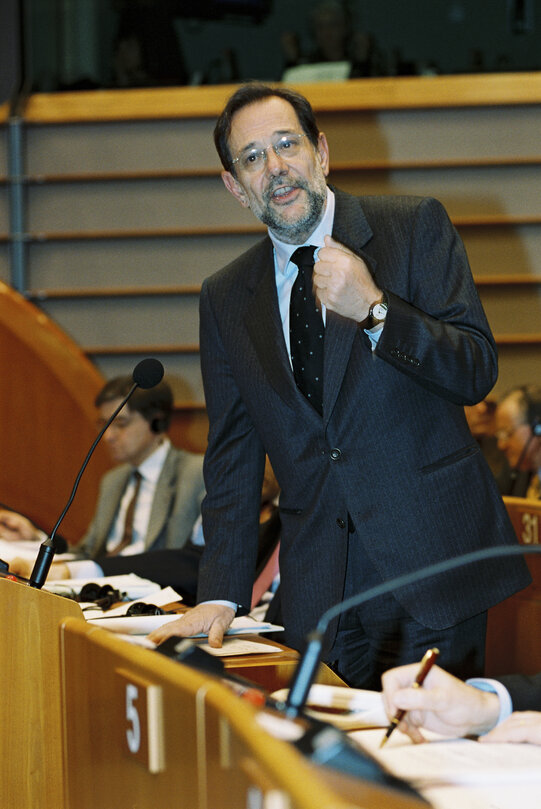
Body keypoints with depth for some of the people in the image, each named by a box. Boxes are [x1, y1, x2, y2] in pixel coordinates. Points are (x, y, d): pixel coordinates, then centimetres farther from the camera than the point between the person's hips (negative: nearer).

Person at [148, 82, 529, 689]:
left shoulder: (415, 227, 1)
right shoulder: (225, 299, 11)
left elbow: (476, 371, -5)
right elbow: (232, 453, 12)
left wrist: (374, 310, -19)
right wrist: (221, 594, 3)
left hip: (428, 563, -3)